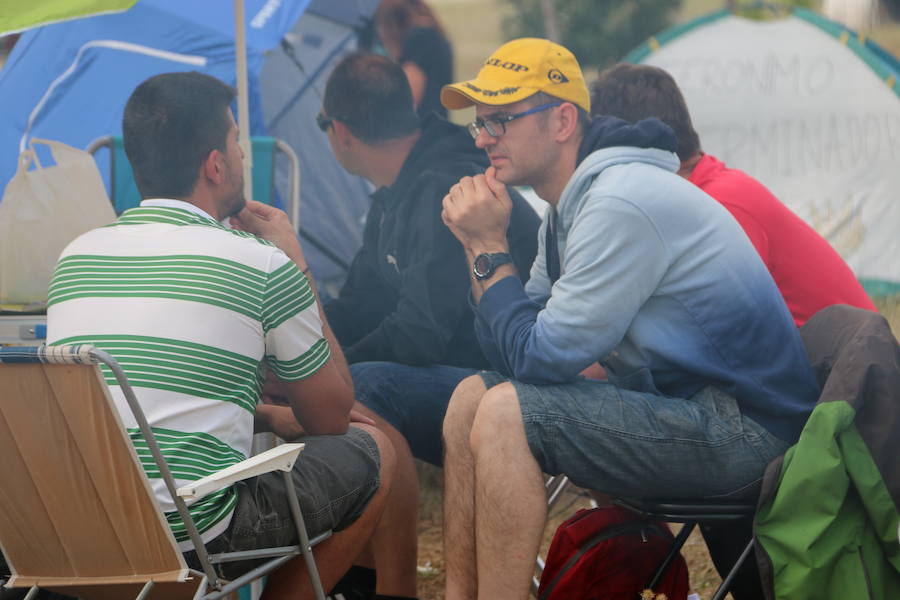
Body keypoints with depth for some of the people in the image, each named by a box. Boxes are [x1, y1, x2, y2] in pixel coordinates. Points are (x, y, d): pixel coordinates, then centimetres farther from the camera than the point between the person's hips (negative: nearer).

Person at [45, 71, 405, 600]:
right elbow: (331, 416, 8)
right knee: (373, 452, 15)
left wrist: (269, 416, 29)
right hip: (192, 534, -6)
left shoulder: (76, 258, 11)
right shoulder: (261, 264, -6)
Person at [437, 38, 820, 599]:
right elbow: (513, 347, 10)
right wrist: (482, 247, -2)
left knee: (505, 412, -21)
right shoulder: (572, 204, 11)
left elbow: (541, 360, -19)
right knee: (473, 395, 7)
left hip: (744, 431, -10)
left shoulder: (621, 205, -21)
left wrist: (489, 248, -11)